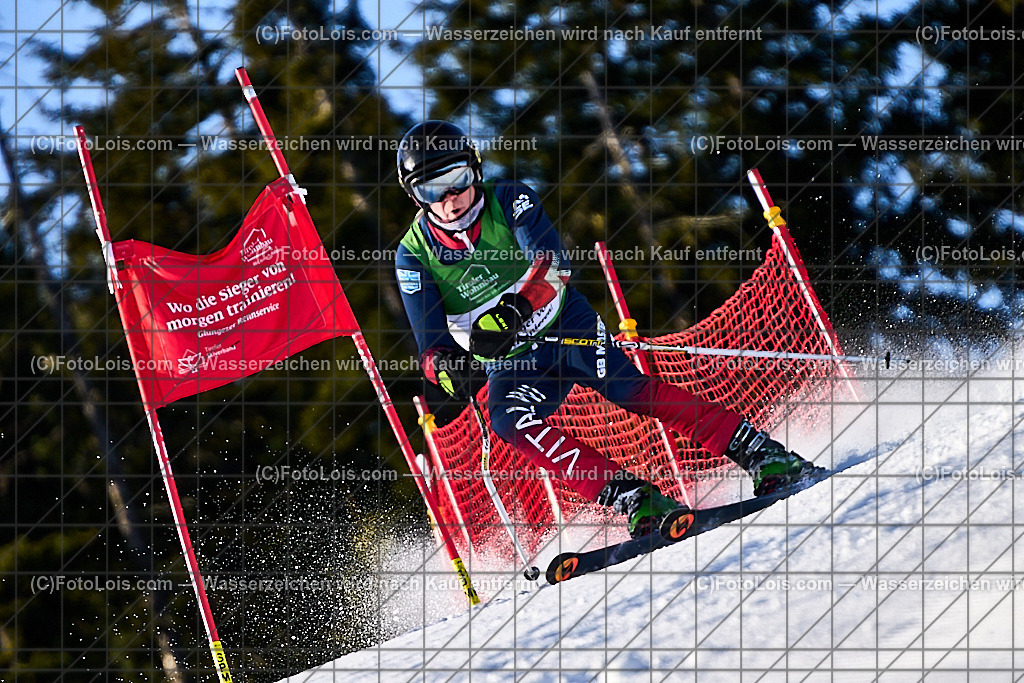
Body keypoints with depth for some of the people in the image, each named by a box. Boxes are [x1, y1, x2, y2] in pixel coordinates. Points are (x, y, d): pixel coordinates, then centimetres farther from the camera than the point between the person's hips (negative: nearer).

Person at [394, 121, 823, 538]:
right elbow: (430, 344, -9)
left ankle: (764, 456, -24)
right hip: (512, 363, 2)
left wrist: (514, 308, -44)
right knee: (510, 423, -29)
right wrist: (443, 364, -34)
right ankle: (633, 499, -34)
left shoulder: (508, 201, -10)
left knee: (631, 388, -24)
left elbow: (552, 265, -24)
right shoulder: (414, 257, -5)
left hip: (568, 325, -1)